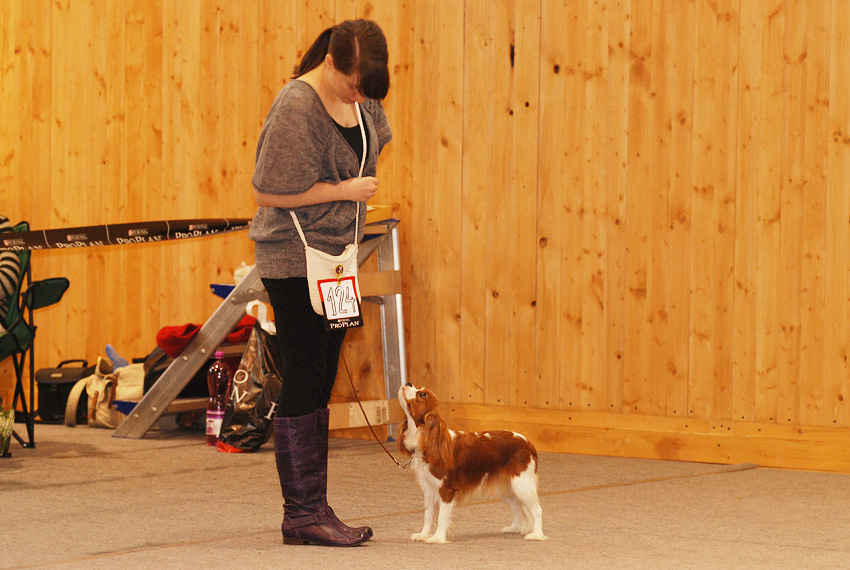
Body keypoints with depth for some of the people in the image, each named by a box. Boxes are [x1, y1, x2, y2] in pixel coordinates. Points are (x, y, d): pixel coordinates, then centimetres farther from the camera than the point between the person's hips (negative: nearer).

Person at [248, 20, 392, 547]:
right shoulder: (297, 108, -17)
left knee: (319, 387, 10)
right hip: (295, 262, -8)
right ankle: (300, 514, -2)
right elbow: (268, 192, -18)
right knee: (303, 385, -6)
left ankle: (316, 510, 14)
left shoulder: (361, 98, 6)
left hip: (335, 258, 8)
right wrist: (346, 191, -14)